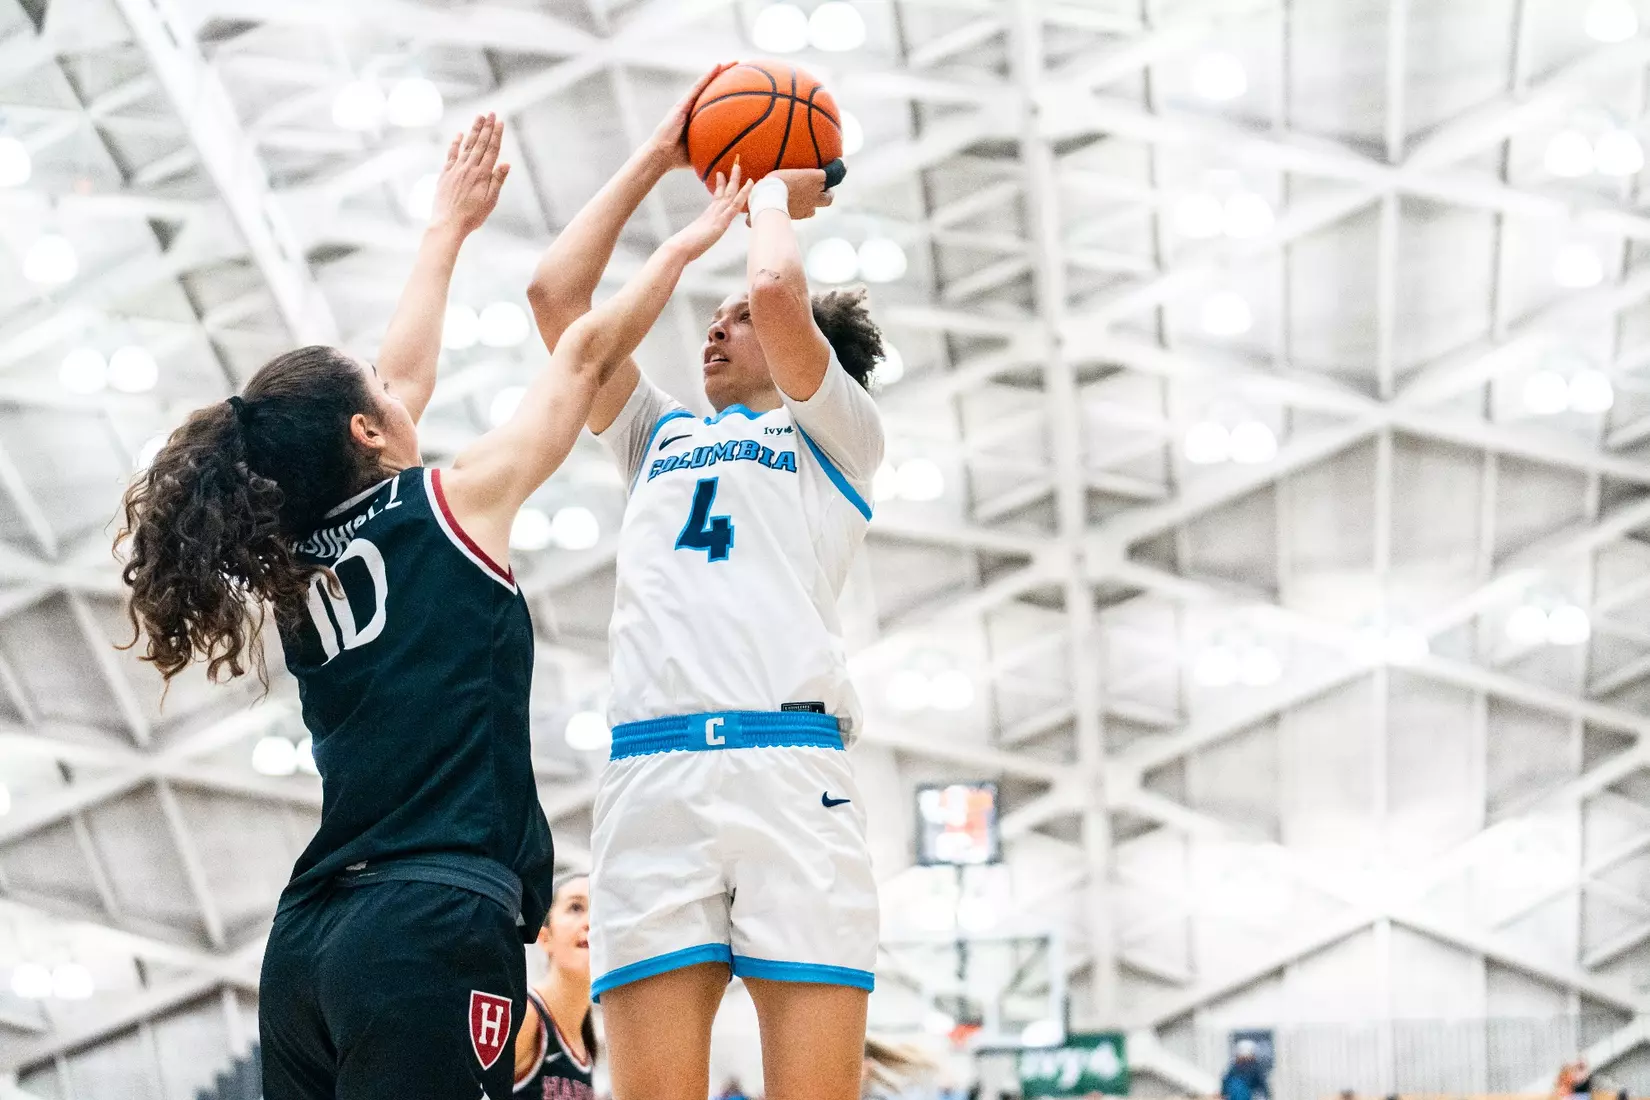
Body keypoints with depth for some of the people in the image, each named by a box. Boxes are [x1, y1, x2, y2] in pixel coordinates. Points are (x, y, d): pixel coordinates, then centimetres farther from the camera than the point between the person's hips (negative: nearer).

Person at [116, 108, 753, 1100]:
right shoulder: (453, 506, 1)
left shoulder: (294, 560, 17)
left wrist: (450, 228, 43)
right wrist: (688, 243, 26)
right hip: (436, 929, -7)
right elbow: (588, 355, 12)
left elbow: (402, 378, 32)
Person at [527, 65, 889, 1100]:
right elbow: (556, 294, 26)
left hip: (792, 765, -3)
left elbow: (776, 292, 0)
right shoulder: (662, 435, 33)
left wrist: (771, 194, 20)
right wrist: (655, 159, 31)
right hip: (650, 775, 4)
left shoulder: (837, 433, 19)